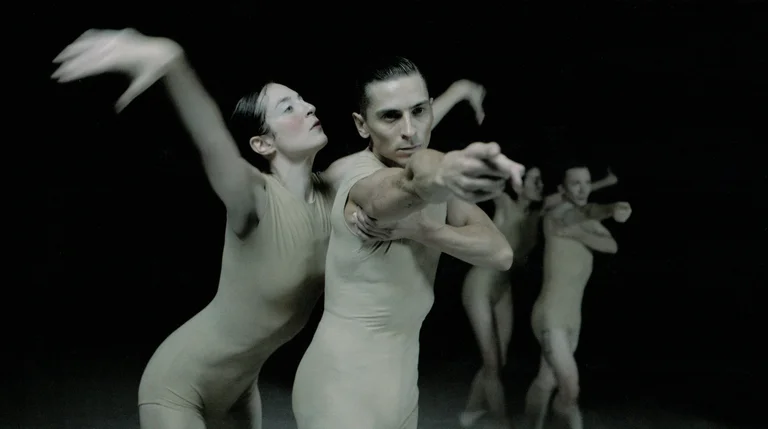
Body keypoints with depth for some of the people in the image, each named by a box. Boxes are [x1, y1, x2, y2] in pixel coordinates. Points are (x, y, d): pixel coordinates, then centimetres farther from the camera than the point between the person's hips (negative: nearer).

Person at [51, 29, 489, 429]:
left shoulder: (332, 189, -8)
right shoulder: (256, 198, -28)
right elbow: (213, 143, -50)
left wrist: (454, 93, 20)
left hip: (240, 382, 7)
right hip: (179, 382, -7)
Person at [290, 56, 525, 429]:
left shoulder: (428, 170, 2)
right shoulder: (366, 180, -22)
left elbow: (500, 252, -8)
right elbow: (409, 182, -47)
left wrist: (419, 229, -23)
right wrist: (441, 176, -69)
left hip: (398, 379, 8)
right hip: (344, 382, -8)